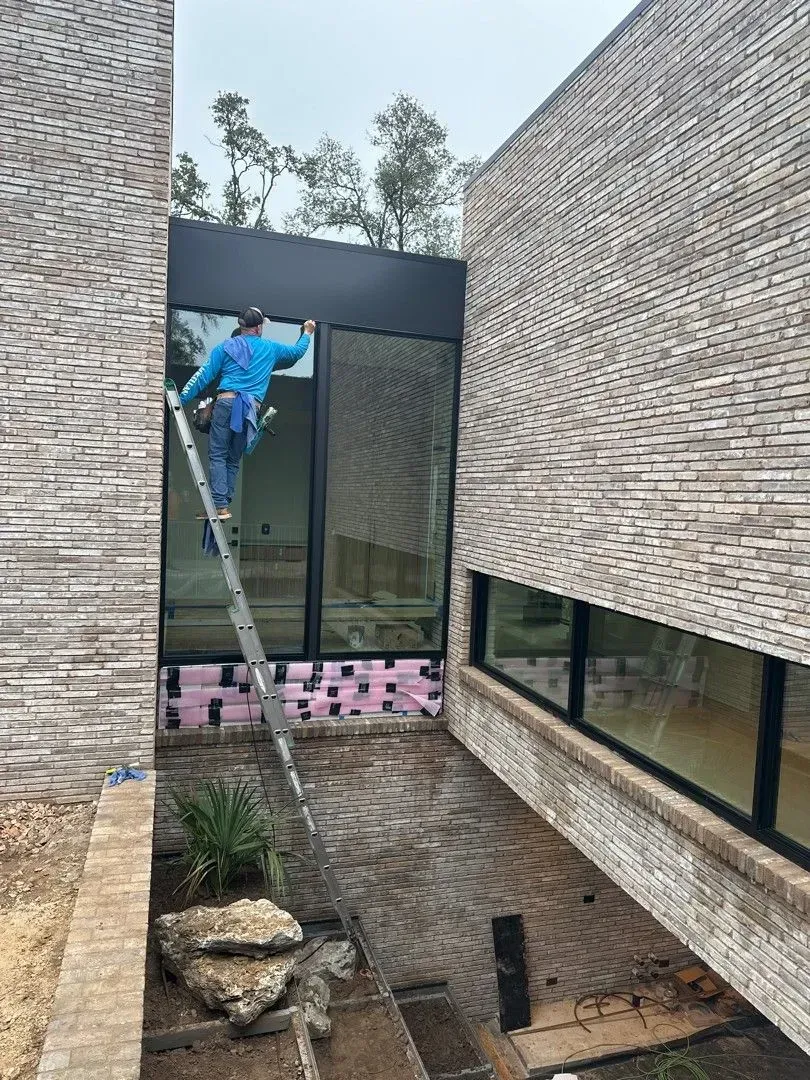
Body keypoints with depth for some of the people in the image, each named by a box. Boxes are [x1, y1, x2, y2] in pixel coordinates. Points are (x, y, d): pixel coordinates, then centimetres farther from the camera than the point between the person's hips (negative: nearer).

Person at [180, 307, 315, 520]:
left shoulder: (225, 347, 12)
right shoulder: (270, 349, 18)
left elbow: (203, 376, 7)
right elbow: (297, 352, 35)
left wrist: (181, 399, 9)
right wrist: (306, 334, 54)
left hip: (226, 402, -2)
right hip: (251, 408, 2)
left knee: (217, 455, -3)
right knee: (233, 460, 9)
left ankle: (220, 505, -15)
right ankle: (223, 505, 2)